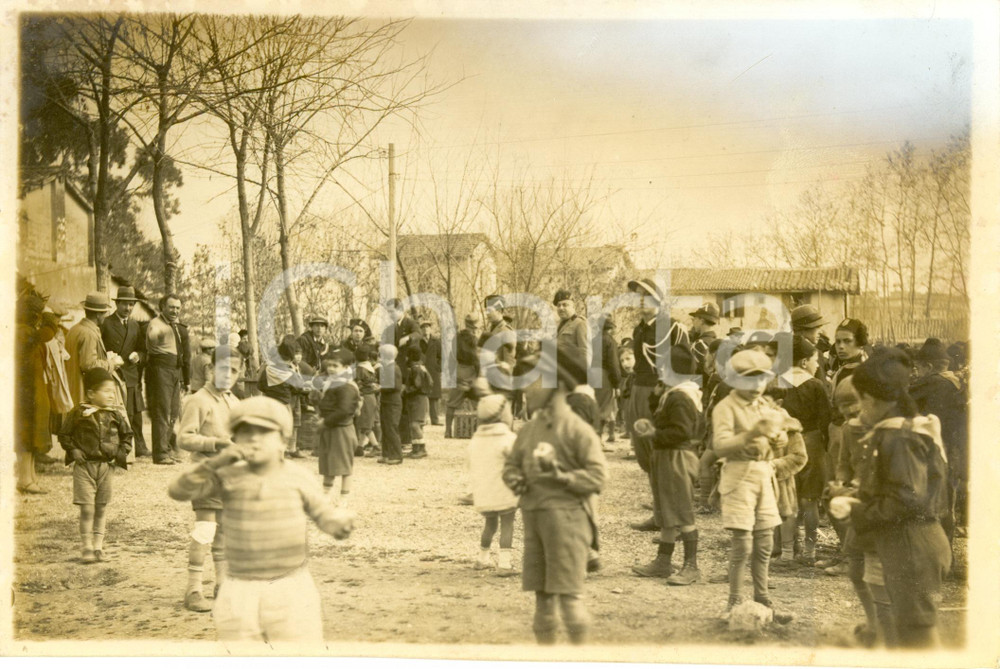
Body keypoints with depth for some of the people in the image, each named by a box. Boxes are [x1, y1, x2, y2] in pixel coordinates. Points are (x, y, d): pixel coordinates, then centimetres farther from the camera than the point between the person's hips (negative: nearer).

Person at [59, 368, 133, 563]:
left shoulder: (116, 415, 1)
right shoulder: (78, 413, -6)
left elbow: (127, 435, 14)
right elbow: (64, 435, 3)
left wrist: (121, 454, 2)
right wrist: (73, 451, -8)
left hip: (107, 466, 3)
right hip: (84, 466, -3)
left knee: (102, 507, 9)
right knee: (87, 508, -5)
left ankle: (98, 546, 18)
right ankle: (87, 547, 5)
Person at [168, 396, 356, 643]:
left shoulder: (298, 478, -4)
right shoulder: (229, 477, -3)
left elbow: (328, 519, -4)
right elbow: (177, 491, -11)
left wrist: (342, 522, -28)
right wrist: (216, 462, -23)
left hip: (291, 588, -1)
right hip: (241, 592, 1)